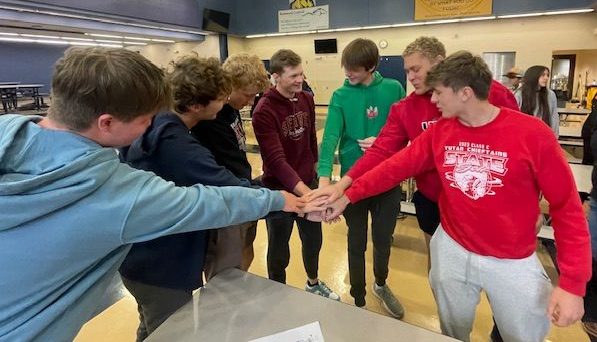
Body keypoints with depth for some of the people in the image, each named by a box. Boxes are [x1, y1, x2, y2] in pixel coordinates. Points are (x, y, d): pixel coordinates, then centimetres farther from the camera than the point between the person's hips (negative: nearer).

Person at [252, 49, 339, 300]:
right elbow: (276, 160, -30)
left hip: (308, 183, 6)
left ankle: (313, 283, 48)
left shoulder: (306, 100, -1)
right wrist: (305, 193, -40)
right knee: (279, 250, 12)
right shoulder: (264, 111, -22)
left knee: (313, 240, 21)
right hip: (280, 189, -6)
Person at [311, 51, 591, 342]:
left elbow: (567, 208, -13)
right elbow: (396, 167, -2)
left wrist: (572, 283, -16)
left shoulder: (532, 134, -17)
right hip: (451, 250, 3)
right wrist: (348, 195, -8)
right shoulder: (439, 132, -5)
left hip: (513, 262, -2)